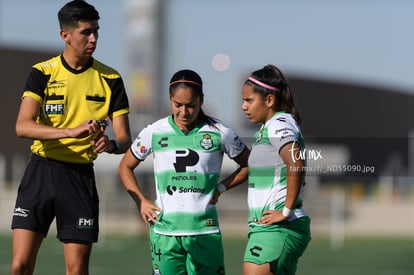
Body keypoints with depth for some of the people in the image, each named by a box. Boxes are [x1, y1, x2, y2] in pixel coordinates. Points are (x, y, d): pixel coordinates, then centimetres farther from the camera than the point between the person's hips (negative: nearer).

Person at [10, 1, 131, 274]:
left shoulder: (110, 79, 3)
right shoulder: (42, 73, -1)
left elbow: (125, 138, 2)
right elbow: (23, 126, -15)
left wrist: (112, 144, -23)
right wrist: (72, 132, -30)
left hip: (81, 177, 1)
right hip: (41, 171, -1)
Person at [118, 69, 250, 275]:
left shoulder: (219, 133, 0)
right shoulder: (154, 133, 3)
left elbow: (249, 165, 12)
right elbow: (125, 167, 16)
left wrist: (222, 187, 1)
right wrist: (140, 201, 4)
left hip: (204, 229, -1)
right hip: (164, 230, 1)